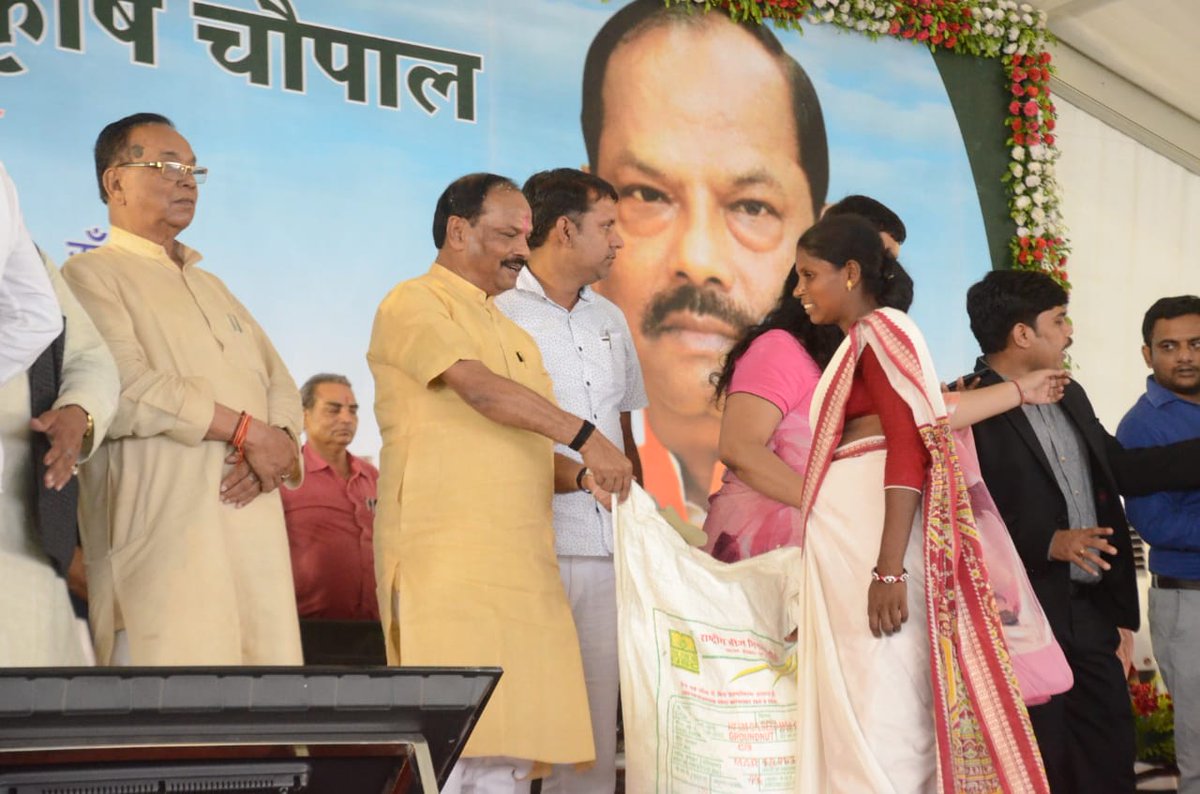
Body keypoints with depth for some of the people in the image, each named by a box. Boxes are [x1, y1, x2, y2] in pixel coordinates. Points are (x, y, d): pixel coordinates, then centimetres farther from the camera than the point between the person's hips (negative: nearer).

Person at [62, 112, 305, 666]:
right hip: (162, 531, -7)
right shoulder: (92, 276, 3)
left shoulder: (211, 286, 28)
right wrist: (249, 431, -10)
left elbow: (280, 385, 19)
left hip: (256, 522, 7)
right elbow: (126, 391, -13)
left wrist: (278, 444, -4)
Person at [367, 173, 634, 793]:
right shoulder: (415, 305, 0)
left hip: (521, 566, 8)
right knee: (463, 740, -12)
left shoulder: (512, 333, 25)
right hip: (447, 561, -8)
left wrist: (585, 475, 6)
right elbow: (479, 388, -16)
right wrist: (583, 435, -20)